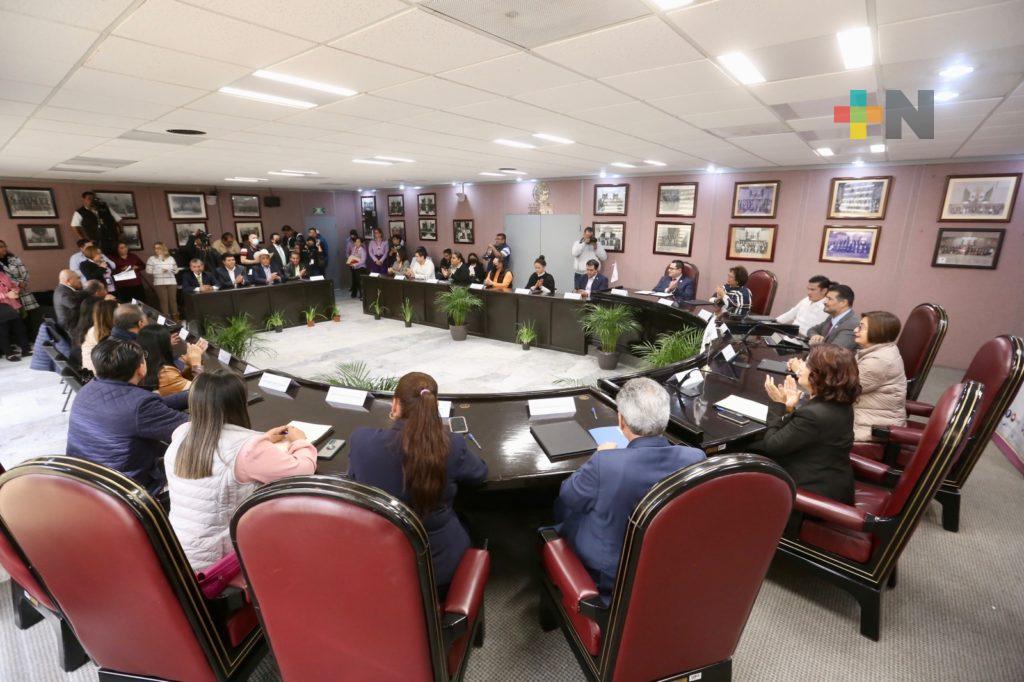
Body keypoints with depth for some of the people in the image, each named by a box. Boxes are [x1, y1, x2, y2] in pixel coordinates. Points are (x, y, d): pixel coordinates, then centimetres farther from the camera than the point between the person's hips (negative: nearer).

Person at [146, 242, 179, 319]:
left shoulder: (170, 258, 12)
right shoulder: (152, 259, 5)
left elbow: (176, 270, 12)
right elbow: (149, 271, -2)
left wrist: (169, 270, -6)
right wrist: (160, 271, -9)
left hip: (172, 282, 2)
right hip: (159, 283, -2)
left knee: (173, 299, 2)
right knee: (163, 300, -4)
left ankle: (175, 317, 8)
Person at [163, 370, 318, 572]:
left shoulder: (180, 434, -5)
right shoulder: (247, 448, -27)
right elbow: (303, 471, -17)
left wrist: (263, 439, 17)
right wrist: (300, 440, 1)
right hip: (221, 560, -7)